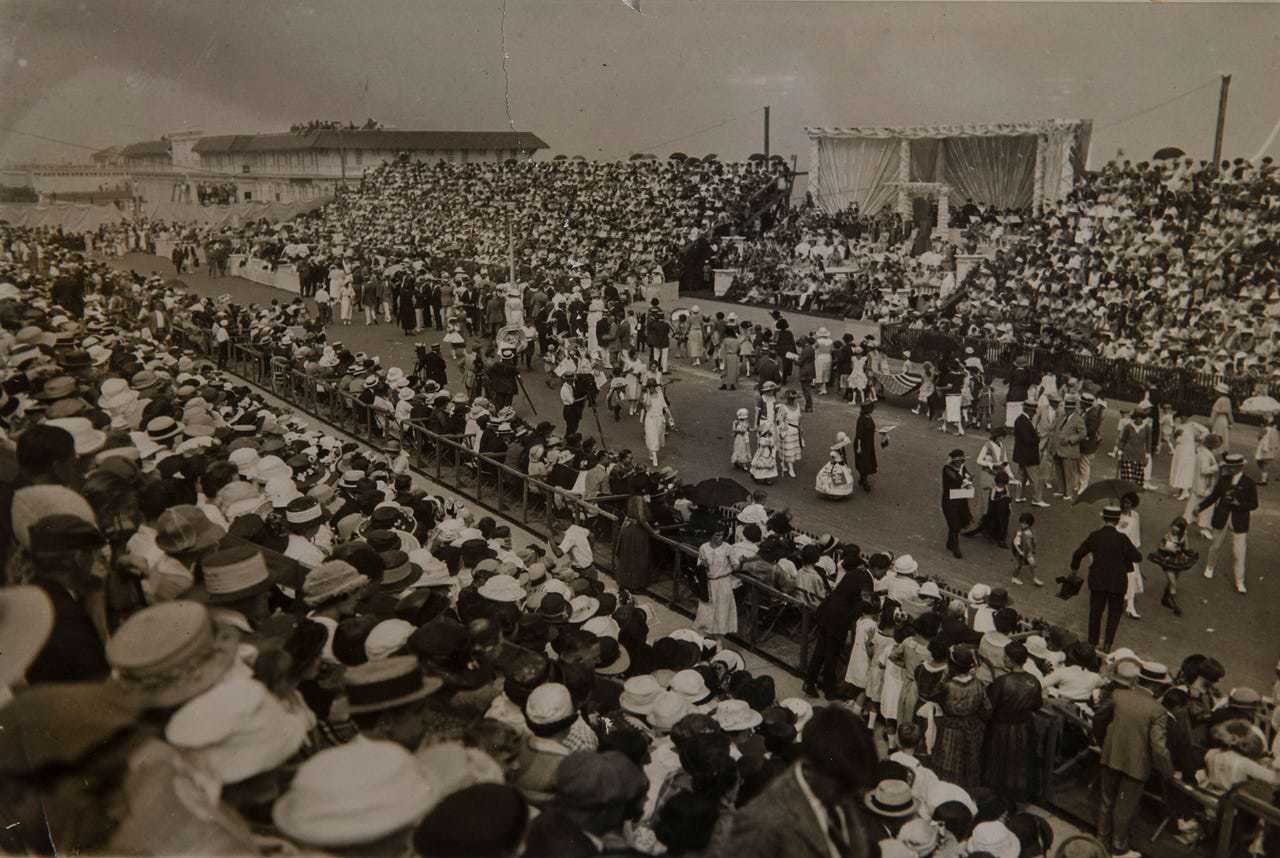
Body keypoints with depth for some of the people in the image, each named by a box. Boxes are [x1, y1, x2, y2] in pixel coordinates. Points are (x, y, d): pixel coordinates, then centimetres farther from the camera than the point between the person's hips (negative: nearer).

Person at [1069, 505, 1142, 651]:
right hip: (1117, 582, -2)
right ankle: (1107, 644, 9)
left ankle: (1092, 643, 25)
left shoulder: (1094, 536, -7)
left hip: (1097, 581, 2)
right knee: (1114, 613, 14)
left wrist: (1074, 568, 20)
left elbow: (1078, 554, 2)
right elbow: (1138, 558, -9)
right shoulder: (1122, 539, -16)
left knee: (1095, 612, 16)